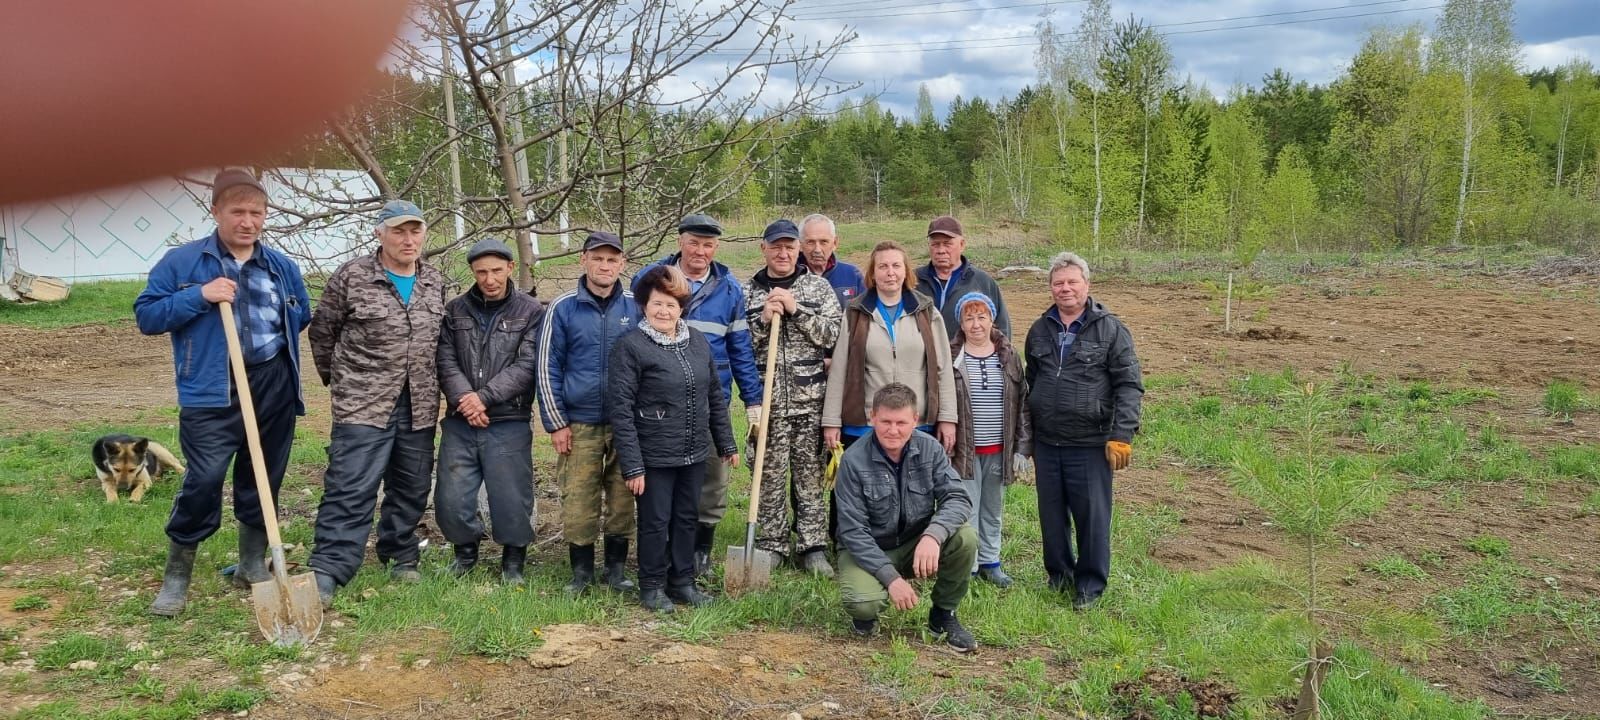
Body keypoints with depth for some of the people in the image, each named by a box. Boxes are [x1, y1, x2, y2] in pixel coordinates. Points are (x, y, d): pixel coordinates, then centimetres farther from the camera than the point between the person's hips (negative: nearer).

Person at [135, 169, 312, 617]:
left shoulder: (283, 267, 8)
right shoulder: (182, 262, -2)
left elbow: (302, 316, 24)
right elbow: (146, 316, -4)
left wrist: (277, 340, 7)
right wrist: (200, 296, -16)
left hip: (274, 387, 4)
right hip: (211, 391, -4)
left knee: (264, 480, 11)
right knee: (203, 482, -10)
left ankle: (253, 565, 27)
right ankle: (176, 578, 6)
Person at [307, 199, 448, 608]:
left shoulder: (435, 283, 8)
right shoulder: (351, 278, -5)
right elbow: (321, 331, 5)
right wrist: (336, 378, 12)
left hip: (419, 407, 5)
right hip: (363, 405, -5)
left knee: (412, 489, 13)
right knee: (350, 489, -9)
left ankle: (400, 556, 31)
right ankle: (328, 571, -6)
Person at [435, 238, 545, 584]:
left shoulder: (531, 311, 0)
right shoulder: (455, 311, 8)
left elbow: (526, 365, -8)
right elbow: (446, 362, 1)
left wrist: (485, 396, -16)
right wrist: (464, 398, -16)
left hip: (509, 423, -3)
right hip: (460, 423, 3)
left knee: (511, 500, 2)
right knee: (451, 501, 6)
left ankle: (513, 559, 25)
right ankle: (465, 549, 32)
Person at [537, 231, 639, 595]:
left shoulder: (636, 307, 2)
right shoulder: (563, 308, -2)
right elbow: (548, 367, 1)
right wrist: (556, 423, -2)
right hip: (579, 425, -1)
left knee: (622, 499, 7)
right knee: (578, 501, 2)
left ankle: (617, 568, 22)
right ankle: (581, 571, 18)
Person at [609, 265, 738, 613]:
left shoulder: (698, 342, 6)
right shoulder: (630, 347, -12)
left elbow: (715, 396, 14)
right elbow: (621, 410, -14)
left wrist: (726, 443, 13)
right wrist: (632, 465, -17)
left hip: (695, 453, 5)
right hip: (654, 456, -5)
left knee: (687, 518, 15)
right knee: (656, 521, 5)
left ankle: (682, 582, 29)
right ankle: (652, 587, 22)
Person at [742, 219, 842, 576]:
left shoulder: (818, 287, 7)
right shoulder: (747, 292, 7)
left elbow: (832, 335, -3)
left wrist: (796, 310, -12)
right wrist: (763, 320, -11)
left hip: (810, 399, 0)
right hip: (768, 399, 0)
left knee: (810, 475, 5)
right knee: (770, 476, 4)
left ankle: (812, 547, 12)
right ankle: (771, 546, 15)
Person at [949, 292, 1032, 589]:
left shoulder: (1009, 357, 4)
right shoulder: (950, 357, -5)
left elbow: (1023, 404, 6)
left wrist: (1022, 449, 2)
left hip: (999, 451, 3)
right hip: (964, 450, -3)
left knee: (993, 510, 15)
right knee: (966, 511, 2)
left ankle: (989, 562, 29)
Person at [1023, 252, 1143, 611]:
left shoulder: (1111, 330, -3)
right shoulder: (1040, 330, 12)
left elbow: (1129, 385, -6)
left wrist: (1121, 435, -14)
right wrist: (1025, 437, 19)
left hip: (1091, 443, -4)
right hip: (1046, 442, 5)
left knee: (1092, 515, 1)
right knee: (1051, 514, 12)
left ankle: (1089, 585, 14)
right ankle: (1058, 573, 28)